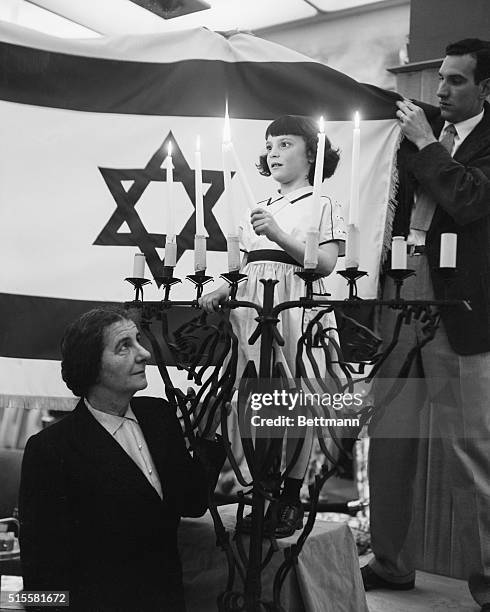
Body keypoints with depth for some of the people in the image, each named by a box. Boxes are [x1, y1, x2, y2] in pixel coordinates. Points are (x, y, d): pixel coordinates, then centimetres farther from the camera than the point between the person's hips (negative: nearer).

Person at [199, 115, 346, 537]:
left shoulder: (322, 205, 6)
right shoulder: (260, 209, 23)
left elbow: (325, 263, -7)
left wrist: (278, 234, -16)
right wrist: (220, 292, 4)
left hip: (296, 308, -5)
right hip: (253, 308, 5)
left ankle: (292, 497, 8)